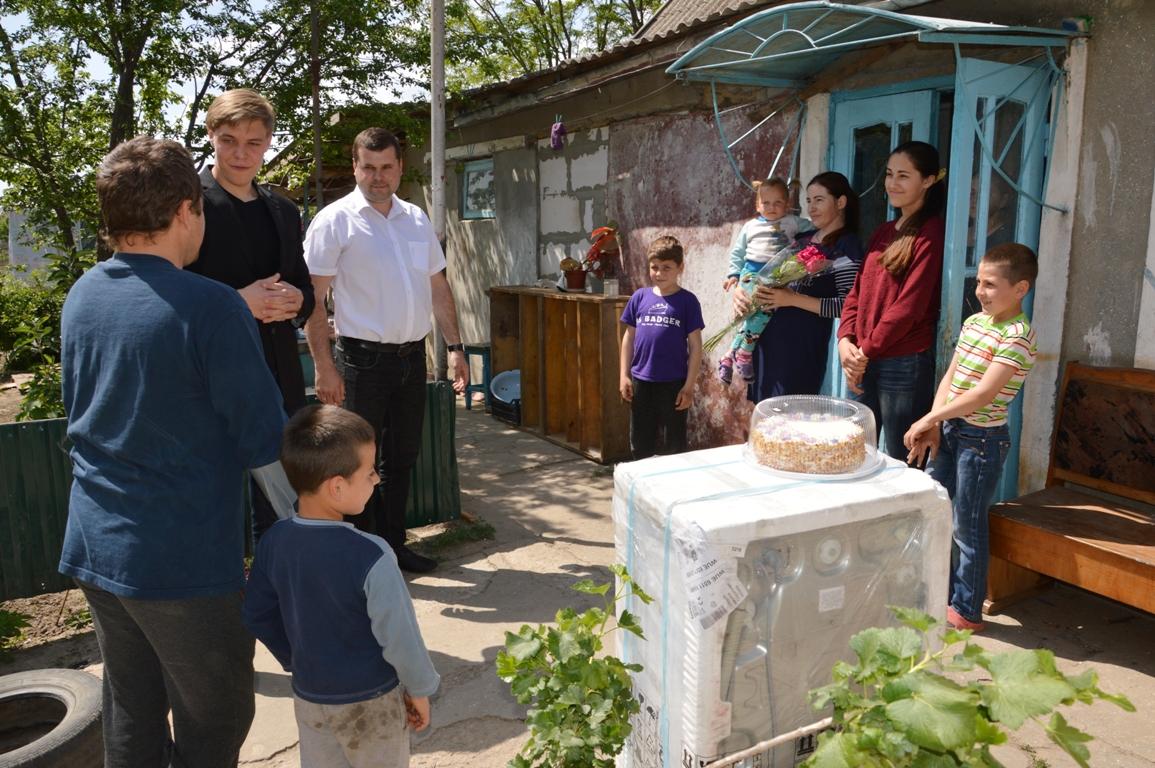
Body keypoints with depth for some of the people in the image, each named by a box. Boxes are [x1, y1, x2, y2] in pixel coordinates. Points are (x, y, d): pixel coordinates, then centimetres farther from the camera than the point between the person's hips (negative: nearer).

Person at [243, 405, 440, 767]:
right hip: (371, 703, -5)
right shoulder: (370, 556, -29)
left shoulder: (273, 541, -10)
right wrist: (419, 689, -5)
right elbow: (399, 636, -21)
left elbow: (258, 616, 2)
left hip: (308, 697, 5)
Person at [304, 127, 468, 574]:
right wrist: (324, 366, -16)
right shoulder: (335, 221, -6)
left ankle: (393, 544, 29)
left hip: (412, 356, 6)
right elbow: (313, 298, -10)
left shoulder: (417, 219, 11)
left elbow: (438, 287, 16)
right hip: (364, 358, -6)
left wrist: (455, 347, 10)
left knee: (402, 458, 15)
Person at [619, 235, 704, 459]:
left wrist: (689, 385, -8)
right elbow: (629, 337, 9)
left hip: (673, 384, -3)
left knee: (673, 445, 8)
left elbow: (695, 346, -5)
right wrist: (624, 376, 5)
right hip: (640, 382, 3)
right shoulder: (639, 297, 3)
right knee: (640, 445, 14)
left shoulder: (687, 301, -5)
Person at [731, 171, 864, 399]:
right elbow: (776, 280, 21)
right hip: (768, 339, 7)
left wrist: (793, 299, -21)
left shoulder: (846, 247, -7)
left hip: (802, 348, -7)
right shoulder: (802, 239, 14)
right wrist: (742, 293, 0)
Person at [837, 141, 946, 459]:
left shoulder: (930, 233, -8)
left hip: (904, 363, -7)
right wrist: (846, 340, -2)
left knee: (900, 461, 3)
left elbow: (910, 305, -15)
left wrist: (866, 351, -11)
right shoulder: (883, 232, 16)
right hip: (865, 362, 7)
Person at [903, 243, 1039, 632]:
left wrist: (930, 418, -18)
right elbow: (951, 376, 7)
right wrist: (934, 425, -5)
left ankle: (967, 611, 20)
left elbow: (984, 394, -22)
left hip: (982, 439, -8)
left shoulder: (1018, 335, -17)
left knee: (968, 527, 3)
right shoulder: (974, 322, 8)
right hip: (950, 429, 8)